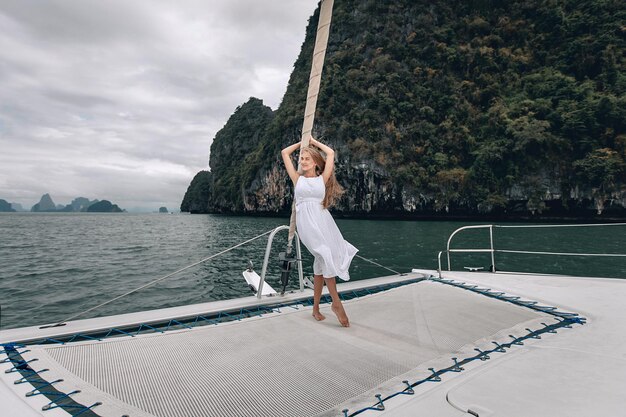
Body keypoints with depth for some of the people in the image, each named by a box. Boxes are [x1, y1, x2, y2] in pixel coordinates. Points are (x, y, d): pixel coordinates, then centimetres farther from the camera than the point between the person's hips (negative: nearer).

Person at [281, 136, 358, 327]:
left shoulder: (322, 179, 12)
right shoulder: (298, 179, 12)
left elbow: (330, 153, 12)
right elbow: (285, 153, 16)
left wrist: (314, 141, 24)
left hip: (323, 220, 2)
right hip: (306, 222, -2)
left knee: (321, 262, 0)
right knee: (325, 256, -17)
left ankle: (316, 307, 12)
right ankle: (336, 302, -7)